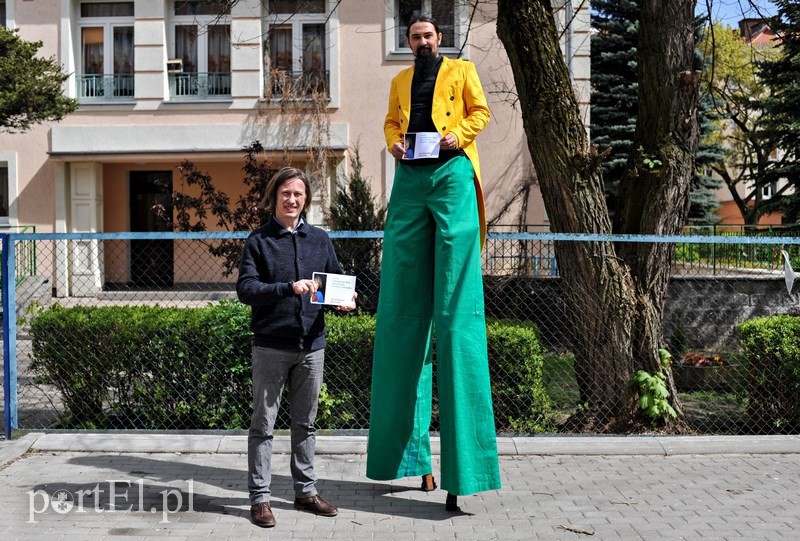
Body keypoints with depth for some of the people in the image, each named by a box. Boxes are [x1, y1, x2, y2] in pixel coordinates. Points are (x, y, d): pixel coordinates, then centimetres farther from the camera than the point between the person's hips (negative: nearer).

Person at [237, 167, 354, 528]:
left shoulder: (320, 239, 9)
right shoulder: (259, 240, -2)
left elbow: (337, 279, 15)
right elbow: (245, 288, -10)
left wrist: (344, 301, -7)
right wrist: (288, 288, -22)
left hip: (311, 344, 4)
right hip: (270, 345, -4)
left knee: (305, 423, 14)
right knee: (263, 423, 3)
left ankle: (306, 491, 26)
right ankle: (259, 497, 12)